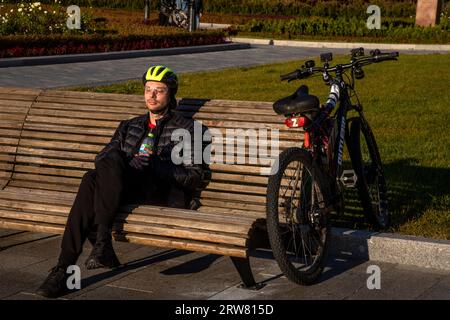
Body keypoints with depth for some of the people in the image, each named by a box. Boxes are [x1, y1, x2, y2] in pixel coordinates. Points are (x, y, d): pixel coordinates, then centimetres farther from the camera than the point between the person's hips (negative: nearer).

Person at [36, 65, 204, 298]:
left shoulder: (185, 128, 16)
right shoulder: (129, 126, 31)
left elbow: (195, 176, 4)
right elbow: (101, 156, 17)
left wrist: (155, 165, -9)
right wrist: (124, 164, -6)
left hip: (162, 193, -4)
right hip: (124, 190, 4)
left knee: (112, 160, -32)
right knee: (92, 179, -32)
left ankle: (102, 241, -44)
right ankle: (64, 268, -38)